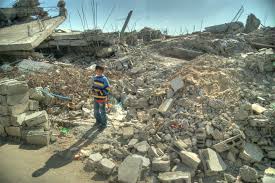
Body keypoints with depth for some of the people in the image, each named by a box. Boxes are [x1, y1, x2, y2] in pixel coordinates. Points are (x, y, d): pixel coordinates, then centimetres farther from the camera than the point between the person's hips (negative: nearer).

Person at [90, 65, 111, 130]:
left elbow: (107, 90, -17)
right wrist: (93, 91, -5)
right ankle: (98, 121, 42)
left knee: (102, 112, 8)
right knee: (96, 111, 19)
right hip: (96, 98, 6)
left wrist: (99, 93, -25)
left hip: (102, 98, -6)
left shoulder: (104, 79, -19)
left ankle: (104, 124, 27)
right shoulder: (94, 78, 1)